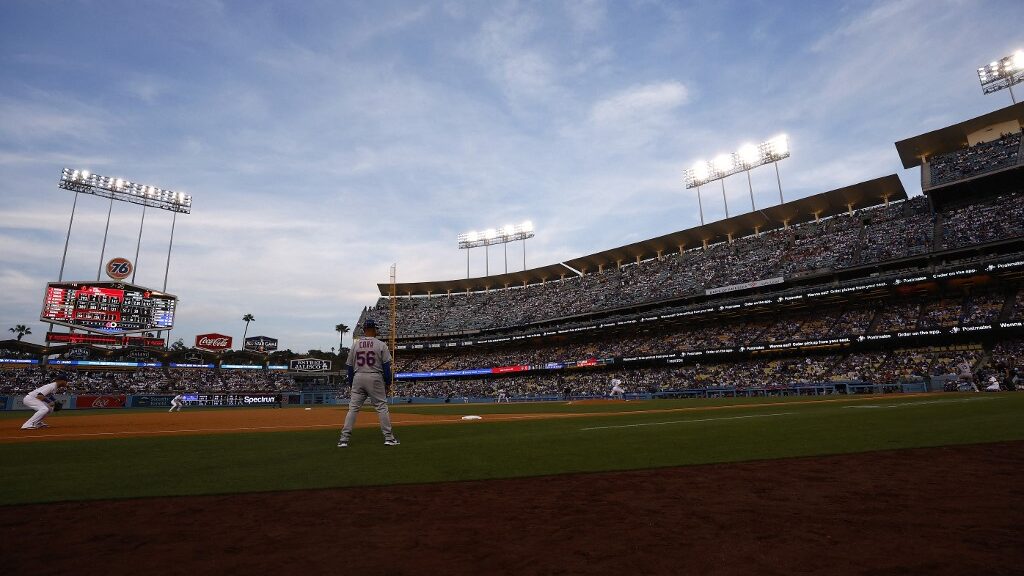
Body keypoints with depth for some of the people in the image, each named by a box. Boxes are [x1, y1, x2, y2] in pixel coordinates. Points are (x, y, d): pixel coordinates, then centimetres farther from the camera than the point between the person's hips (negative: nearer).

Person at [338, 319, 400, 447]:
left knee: (353, 408, 7)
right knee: (382, 407, 3)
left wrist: (351, 385, 17)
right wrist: (388, 383, 4)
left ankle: (344, 439, 4)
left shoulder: (355, 345, 7)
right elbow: (386, 366, -4)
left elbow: (350, 367, 10)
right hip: (375, 378, -3)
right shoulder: (381, 345, -2)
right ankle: (388, 438, 4)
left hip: (358, 378, 3)